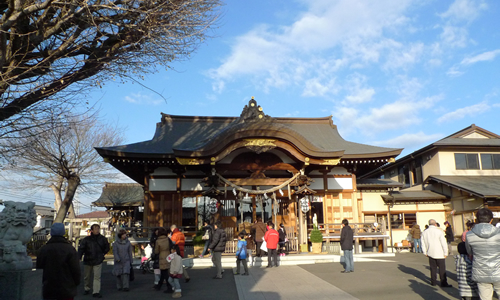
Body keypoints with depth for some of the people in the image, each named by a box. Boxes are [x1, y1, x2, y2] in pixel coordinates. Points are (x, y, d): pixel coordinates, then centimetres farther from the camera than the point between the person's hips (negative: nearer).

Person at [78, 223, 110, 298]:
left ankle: (96, 292, -5)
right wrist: (79, 258, -25)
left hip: (98, 261, 0)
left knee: (97, 277, -7)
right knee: (86, 277, 16)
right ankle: (87, 289, 37)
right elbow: (81, 248, -13)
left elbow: (107, 248, 13)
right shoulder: (86, 239, -8)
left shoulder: (102, 239, -2)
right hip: (87, 261, 1)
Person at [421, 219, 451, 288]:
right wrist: (445, 253, -3)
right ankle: (443, 283, 5)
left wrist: (425, 252, 16)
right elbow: (443, 243, -10)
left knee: (433, 268, 13)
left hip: (430, 253, 4)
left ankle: (433, 282, 16)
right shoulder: (439, 231, -11)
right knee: (442, 268, 3)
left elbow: (423, 244, 8)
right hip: (439, 253, -4)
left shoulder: (424, 232, 3)